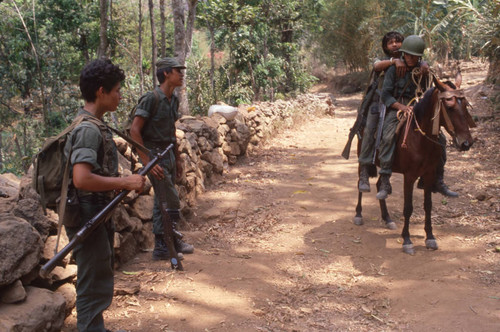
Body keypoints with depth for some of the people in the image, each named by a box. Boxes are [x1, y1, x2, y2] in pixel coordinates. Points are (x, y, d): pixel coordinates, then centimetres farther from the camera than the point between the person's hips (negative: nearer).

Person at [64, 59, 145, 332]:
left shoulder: (94, 124, 11)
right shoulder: (88, 129, -20)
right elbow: (81, 179, -31)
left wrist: (125, 182, 10)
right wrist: (125, 183, -24)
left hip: (98, 214, 10)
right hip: (88, 217, -10)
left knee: (100, 278, 22)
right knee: (94, 286, 1)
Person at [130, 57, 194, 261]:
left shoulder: (173, 100, 10)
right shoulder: (151, 99, -16)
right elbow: (134, 131, -19)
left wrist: (178, 159, 19)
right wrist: (147, 162, -21)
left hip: (168, 154, 9)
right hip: (154, 154, -8)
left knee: (162, 202, 14)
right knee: (171, 202, -6)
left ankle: (162, 246, 22)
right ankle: (172, 242, 7)